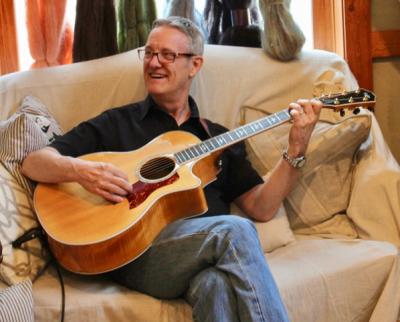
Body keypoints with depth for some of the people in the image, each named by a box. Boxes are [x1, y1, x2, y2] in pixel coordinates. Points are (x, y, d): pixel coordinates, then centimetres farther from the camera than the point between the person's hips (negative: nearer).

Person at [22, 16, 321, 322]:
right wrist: (80, 170, -13)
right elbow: (33, 162, 9)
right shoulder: (116, 123, 16)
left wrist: (296, 151, 3)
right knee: (235, 230, -31)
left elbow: (261, 208, 16)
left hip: (212, 257, 2)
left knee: (218, 286, -38)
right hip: (135, 250, -1)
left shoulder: (218, 137, 24)